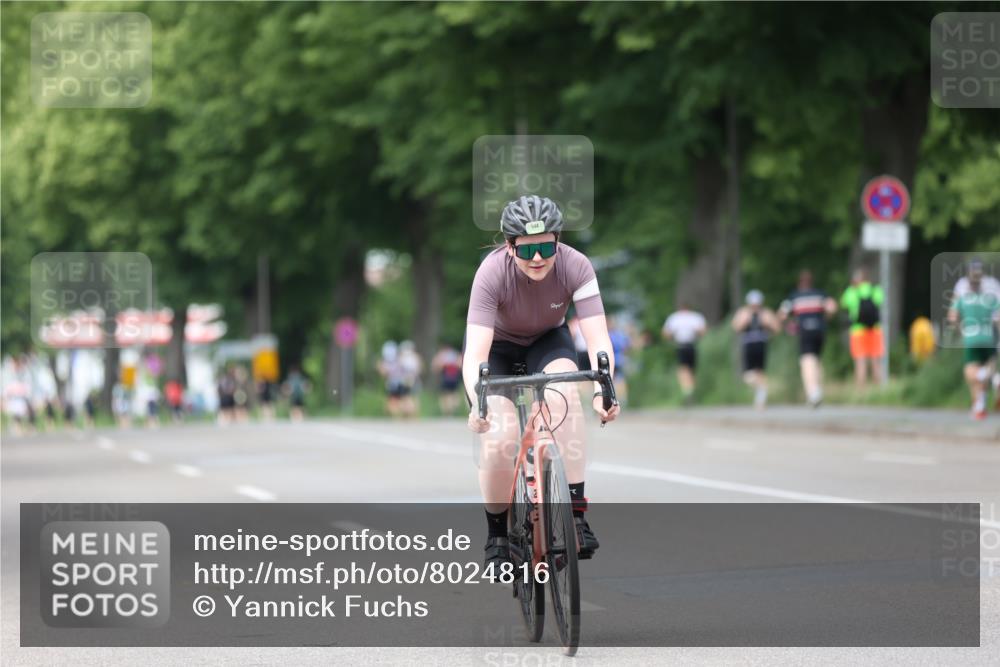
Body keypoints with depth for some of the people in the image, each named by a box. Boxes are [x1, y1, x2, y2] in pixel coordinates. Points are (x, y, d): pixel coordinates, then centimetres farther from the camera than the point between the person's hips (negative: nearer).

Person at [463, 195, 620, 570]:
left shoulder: (575, 266, -29)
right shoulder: (492, 273, -34)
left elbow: (598, 339, -34)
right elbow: (475, 353, -40)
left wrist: (601, 390, -52)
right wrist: (477, 404, -58)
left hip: (547, 341, 1)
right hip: (497, 346, -1)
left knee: (564, 392, -32)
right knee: (499, 440, -20)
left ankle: (575, 515, -29)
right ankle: (497, 535, 4)